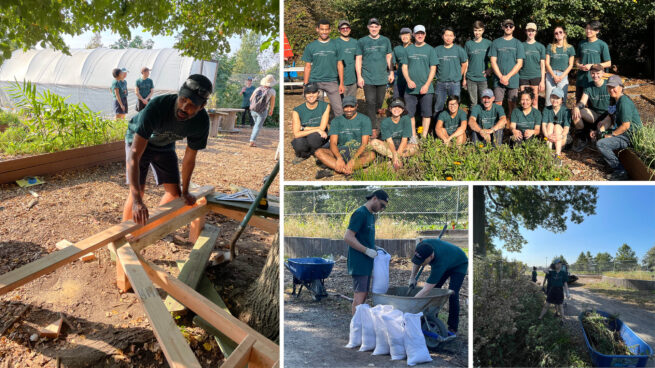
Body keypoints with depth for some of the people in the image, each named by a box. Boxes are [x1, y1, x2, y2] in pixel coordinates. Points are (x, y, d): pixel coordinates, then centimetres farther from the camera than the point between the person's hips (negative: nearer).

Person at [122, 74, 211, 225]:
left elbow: (189, 158, -11)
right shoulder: (156, 107, -42)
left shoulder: (202, 121, -29)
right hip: (138, 140, -4)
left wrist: (185, 192, -3)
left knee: (173, 192, 0)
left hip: (165, 145, 4)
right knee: (138, 189, -18)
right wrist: (137, 200, -52)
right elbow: (134, 155, -45)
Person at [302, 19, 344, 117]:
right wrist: (306, 86, 3)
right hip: (315, 82, 0)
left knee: (338, 109, -6)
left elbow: (340, 65, 8)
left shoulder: (335, 45, 5)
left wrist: (341, 83, 2)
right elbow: (307, 67, 7)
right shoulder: (311, 46, 5)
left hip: (332, 82, 0)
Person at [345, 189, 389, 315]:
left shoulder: (371, 215, 17)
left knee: (363, 294, 12)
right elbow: (348, 238, -19)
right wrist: (367, 250, -18)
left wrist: (376, 248, 8)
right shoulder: (360, 214, -14)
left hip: (366, 263, 10)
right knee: (359, 295, -8)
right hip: (358, 263, -10)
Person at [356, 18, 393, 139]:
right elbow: (358, 59, 2)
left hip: (382, 77, 2)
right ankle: (374, 128, -5)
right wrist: (359, 77, -4)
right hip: (368, 78, -2)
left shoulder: (385, 41, 9)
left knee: (379, 102, 8)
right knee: (370, 103, -7)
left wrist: (391, 72, 10)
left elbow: (389, 58, 17)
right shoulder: (362, 42, 2)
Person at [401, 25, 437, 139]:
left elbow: (433, 68, 0)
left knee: (426, 113, 0)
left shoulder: (430, 49, 3)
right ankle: (413, 137, 12)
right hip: (410, 88, 2)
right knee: (410, 113, 2)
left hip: (426, 88, -2)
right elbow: (404, 67, 9)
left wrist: (427, 85, -10)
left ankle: (424, 137, 8)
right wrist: (409, 80, -8)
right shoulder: (408, 49, 9)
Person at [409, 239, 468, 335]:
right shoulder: (422, 246, -32)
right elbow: (416, 260, -5)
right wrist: (412, 277, -6)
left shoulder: (439, 263, -46)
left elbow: (426, 290, -45)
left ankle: (452, 329, -7)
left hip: (459, 265, -7)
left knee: (452, 294, -19)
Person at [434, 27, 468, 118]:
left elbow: (464, 64, 8)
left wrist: (458, 76, 7)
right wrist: (439, 75, 4)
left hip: (454, 83, -1)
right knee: (438, 107, 6)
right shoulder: (437, 50, 4)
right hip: (440, 83, 1)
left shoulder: (458, 49, 1)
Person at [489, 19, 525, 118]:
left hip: (513, 80, 0)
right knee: (498, 104, -2)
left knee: (512, 104, 4)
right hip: (498, 80, 0)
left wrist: (507, 77, -10)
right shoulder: (496, 43, 7)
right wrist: (501, 77, -10)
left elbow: (519, 63, 1)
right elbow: (493, 61, 2)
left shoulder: (518, 44, 7)